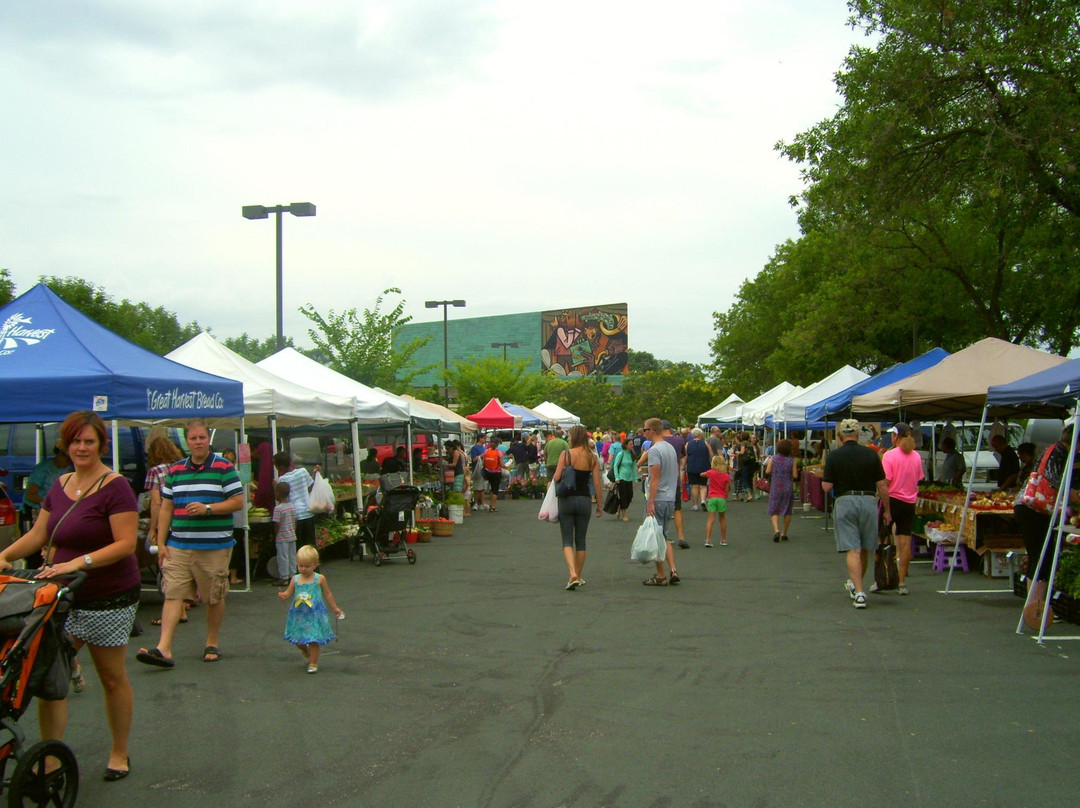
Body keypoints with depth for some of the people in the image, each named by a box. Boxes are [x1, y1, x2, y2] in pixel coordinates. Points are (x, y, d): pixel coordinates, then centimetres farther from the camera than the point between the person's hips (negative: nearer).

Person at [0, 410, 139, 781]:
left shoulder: (115, 487, -13)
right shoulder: (60, 485, 9)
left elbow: (125, 544, -18)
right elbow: (38, 534, 13)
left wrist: (78, 562, -26)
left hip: (107, 598, -6)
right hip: (64, 596, 6)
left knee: (112, 678, 8)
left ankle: (119, 754, 25)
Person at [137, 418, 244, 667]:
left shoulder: (224, 468, -1)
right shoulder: (175, 470, 11)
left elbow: (238, 502, -5)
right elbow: (166, 508, 13)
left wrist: (207, 509, -17)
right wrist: (161, 543, 8)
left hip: (214, 547, -3)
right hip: (178, 546, 3)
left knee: (214, 598, 7)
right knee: (172, 595, -5)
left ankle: (212, 644, 23)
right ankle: (163, 649, -9)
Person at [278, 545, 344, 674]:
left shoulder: (320, 579, -5)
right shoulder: (295, 579, 1)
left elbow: (328, 594, 5)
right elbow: (289, 592, 3)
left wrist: (335, 608, 10)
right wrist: (284, 595, -21)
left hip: (315, 614, -3)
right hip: (299, 614, 3)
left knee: (314, 640, -3)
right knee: (298, 640, 10)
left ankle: (313, 663, 12)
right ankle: (305, 651, 42)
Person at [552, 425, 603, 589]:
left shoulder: (566, 454, -9)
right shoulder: (593, 457, 0)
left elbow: (556, 478, -13)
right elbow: (597, 483, 0)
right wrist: (599, 504, 9)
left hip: (567, 500, -3)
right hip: (584, 500, 3)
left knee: (567, 541, 0)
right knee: (580, 541, 15)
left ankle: (573, 574, -20)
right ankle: (578, 576, 23)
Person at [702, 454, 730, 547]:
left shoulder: (711, 473, -3)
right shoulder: (727, 476, -3)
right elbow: (726, 490, 0)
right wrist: (725, 499, 13)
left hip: (712, 498, -1)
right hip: (722, 498, 1)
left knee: (710, 519, -3)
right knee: (722, 519, 14)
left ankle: (708, 540, -12)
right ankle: (723, 540, 21)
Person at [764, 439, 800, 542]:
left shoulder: (773, 458, -4)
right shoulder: (792, 460, -5)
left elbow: (767, 471, -5)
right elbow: (795, 476, -6)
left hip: (776, 487, 0)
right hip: (788, 488, 0)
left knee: (774, 511, 4)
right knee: (787, 511, 14)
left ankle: (776, 530, -19)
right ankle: (784, 533, 18)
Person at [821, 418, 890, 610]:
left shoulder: (833, 456, -4)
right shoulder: (871, 454, 0)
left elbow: (826, 487, -5)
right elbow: (882, 486, 2)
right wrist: (887, 510, 11)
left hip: (844, 502, -2)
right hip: (868, 502, 2)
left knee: (852, 550, -4)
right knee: (864, 549, 17)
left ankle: (859, 593, -13)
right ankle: (856, 584, 35)